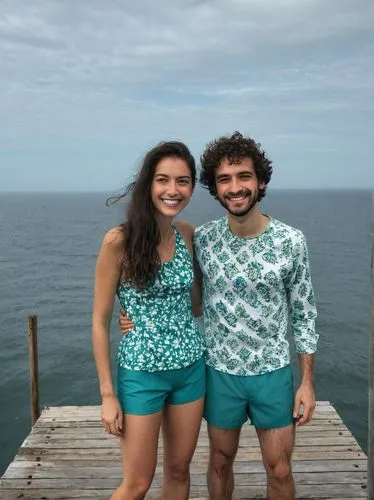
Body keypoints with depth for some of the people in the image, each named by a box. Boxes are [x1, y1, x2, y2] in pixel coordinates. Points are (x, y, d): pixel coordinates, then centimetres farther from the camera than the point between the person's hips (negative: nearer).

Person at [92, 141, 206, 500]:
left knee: (179, 470, 19)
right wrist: (108, 394, -9)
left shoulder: (186, 234, 0)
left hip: (190, 368, 5)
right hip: (142, 373, -5)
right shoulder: (120, 241, -16)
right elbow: (100, 321, -10)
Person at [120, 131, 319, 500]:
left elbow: (303, 314, -3)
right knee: (220, 461, 19)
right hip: (220, 372, 1)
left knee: (279, 470, 12)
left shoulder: (291, 242, -11)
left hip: (273, 372, 0)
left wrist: (307, 382, -3)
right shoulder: (202, 240, -10)